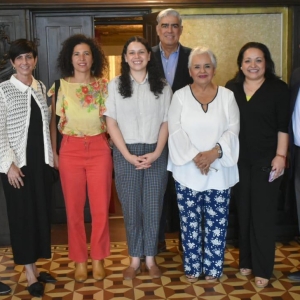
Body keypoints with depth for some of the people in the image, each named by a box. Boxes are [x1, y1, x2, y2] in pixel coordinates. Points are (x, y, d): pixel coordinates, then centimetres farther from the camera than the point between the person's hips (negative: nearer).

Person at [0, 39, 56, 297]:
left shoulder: (41, 88, 9)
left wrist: (51, 156, 9)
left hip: (41, 160, 5)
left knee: (42, 213, 9)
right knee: (22, 215, 2)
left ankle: (35, 266, 23)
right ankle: (30, 274, 12)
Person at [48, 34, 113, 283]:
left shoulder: (103, 85, 3)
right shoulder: (60, 86, 1)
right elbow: (53, 122, 5)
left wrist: (115, 146, 1)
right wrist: (53, 153, 2)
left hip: (99, 149, 1)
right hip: (70, 150, 0)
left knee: (101, 208, 4)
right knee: (74, 209, 7)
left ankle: (98, 259, 21)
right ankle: (80, 260, 22)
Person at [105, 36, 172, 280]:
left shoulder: (162, 86, 4)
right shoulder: (115, 85, 1)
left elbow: (166, 122, 3)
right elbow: (111, 123, -2)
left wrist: (156, 153, -9)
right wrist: (127, 155, -10)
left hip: (156, 154, 1)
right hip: (126, 154, 0)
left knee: (153, 207, 6)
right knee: (131, 207, 6)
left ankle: (151, 258, 21)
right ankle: (135, 259, 20)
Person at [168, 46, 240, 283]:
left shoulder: (227, 96, 5)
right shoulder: (180, 96, 3)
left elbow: (233, 130, -3)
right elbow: (175, 130, -7)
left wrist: (214, 152, -19)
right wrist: (195, 156, -18)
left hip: (219, 171, 1)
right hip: (187, 172, 0)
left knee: (216, 223, 6)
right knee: (190, 222, 6)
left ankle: (213, 268, 20)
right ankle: (192, 267, 20)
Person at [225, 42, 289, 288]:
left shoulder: (278, 88, -5)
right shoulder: (231, 88, 5)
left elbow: (284, 126, -6)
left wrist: (280, 155, -13)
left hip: (266, 160, -3)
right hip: (239, 160, 4)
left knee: (263, 213, 1)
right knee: (243, 211, 11)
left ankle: (262, 269, 10)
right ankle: (246, 261, 24)